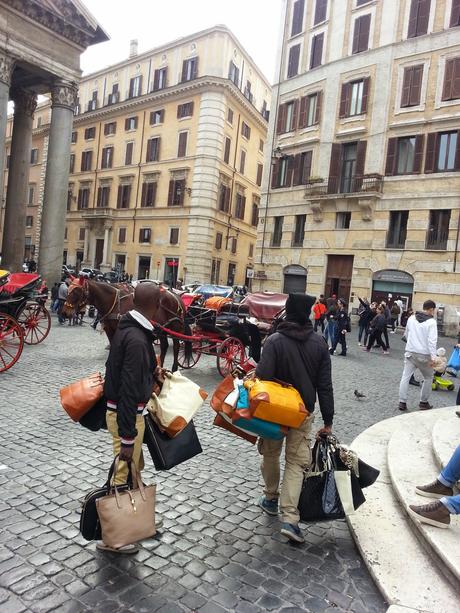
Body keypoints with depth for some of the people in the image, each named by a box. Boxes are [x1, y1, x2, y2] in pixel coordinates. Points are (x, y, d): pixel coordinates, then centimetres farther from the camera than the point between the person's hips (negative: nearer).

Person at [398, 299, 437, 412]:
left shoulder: (411, 318, 4)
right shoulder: (431, 322, -12)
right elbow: (432, 340, -18)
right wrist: (433, 357, -17)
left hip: (410, 352, 4)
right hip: (423, 355, -4)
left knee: (405, 376, 7)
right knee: (428, 378, 16)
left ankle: (402, 402, 6)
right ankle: (423, 402, 22)